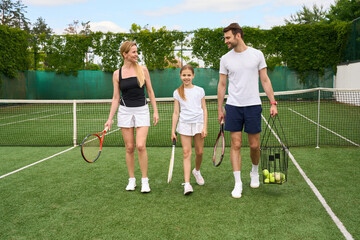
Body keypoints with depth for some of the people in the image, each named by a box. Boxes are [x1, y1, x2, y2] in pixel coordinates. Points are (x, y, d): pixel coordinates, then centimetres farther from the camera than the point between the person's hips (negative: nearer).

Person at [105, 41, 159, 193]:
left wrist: (155, 111, 2)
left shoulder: (143, 70, 3)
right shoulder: (117, 74, 3)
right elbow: (116, 98, 7)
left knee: (141, 146, -11)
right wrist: (110, 119, 1)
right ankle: (131, 179, 18)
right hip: (125, 111, 1)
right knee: (129, 147, 4)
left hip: (142, 110, -1)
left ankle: (144, 180, 2)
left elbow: (150, 92, 8)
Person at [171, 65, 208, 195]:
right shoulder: (177, 92, 7)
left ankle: (197, 171, 36)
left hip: (198, 123, 1)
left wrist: (205, 127, -4)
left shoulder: (199, 90, 6)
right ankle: (187, 184, -9)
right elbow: (176, 112, 8)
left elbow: (204, 109, 5)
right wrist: (173, 130, 3)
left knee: (199, 152, 5)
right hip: (184, 124, -1)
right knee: (186, 152, -7)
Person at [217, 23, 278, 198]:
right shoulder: (225, 59, 5)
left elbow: (265, 80, 5)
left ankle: (255, 172, 34)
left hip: (253, 105, -1)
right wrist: (219, 109, 7)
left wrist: (273, 103, -1)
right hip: (233, 106, 1)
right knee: (235, 145, -2)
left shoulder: (257, 54, 2)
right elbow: (222, 85, 10)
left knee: (254, 145, 5)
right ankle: (238, 184, 6)